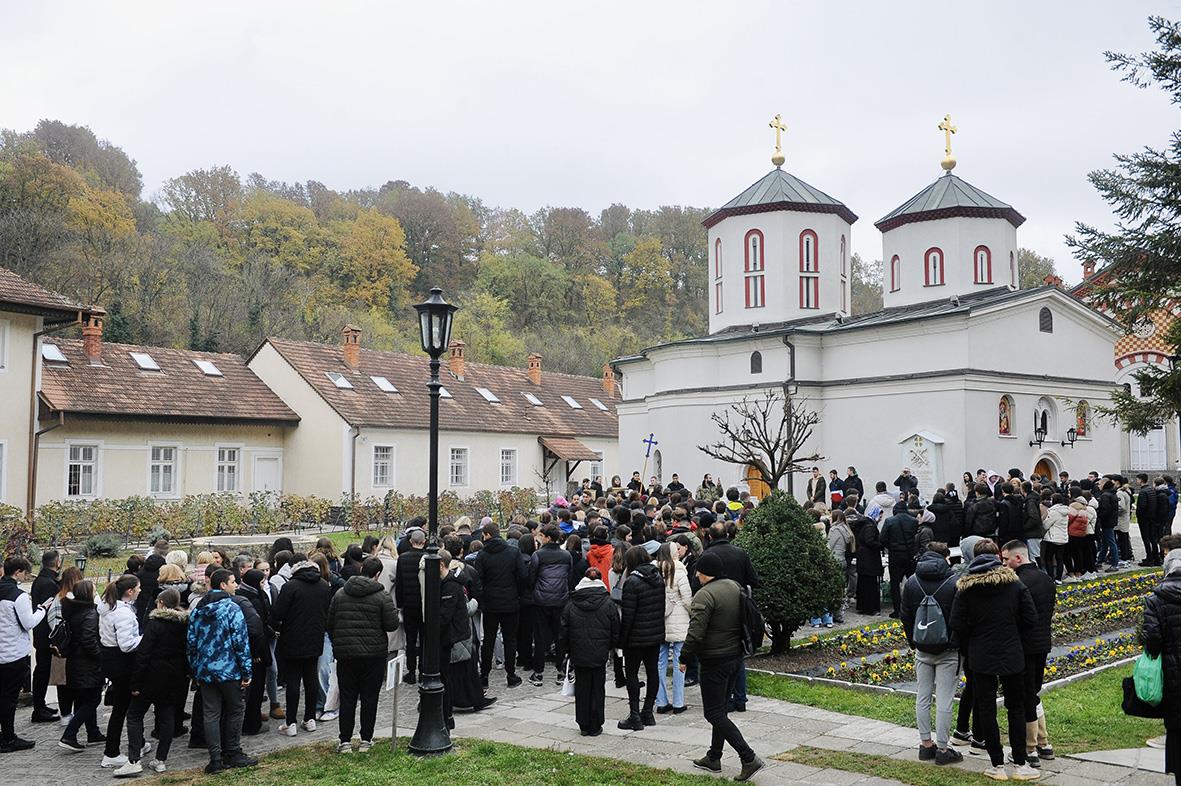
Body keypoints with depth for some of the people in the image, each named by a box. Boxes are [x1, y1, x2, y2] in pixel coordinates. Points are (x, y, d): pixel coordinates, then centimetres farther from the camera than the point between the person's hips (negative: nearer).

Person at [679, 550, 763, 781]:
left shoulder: (705, 595, -21)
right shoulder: (735, 587, 7)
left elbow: (695, 633, -24)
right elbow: (747, 620, 17)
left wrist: (684, 657, -12)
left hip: (714, 661, -9)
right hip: (735, 656, 9)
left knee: (714, 714, -2)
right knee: (721, 710, 18)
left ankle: (748, 758, -8)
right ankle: (713, 758, 28)